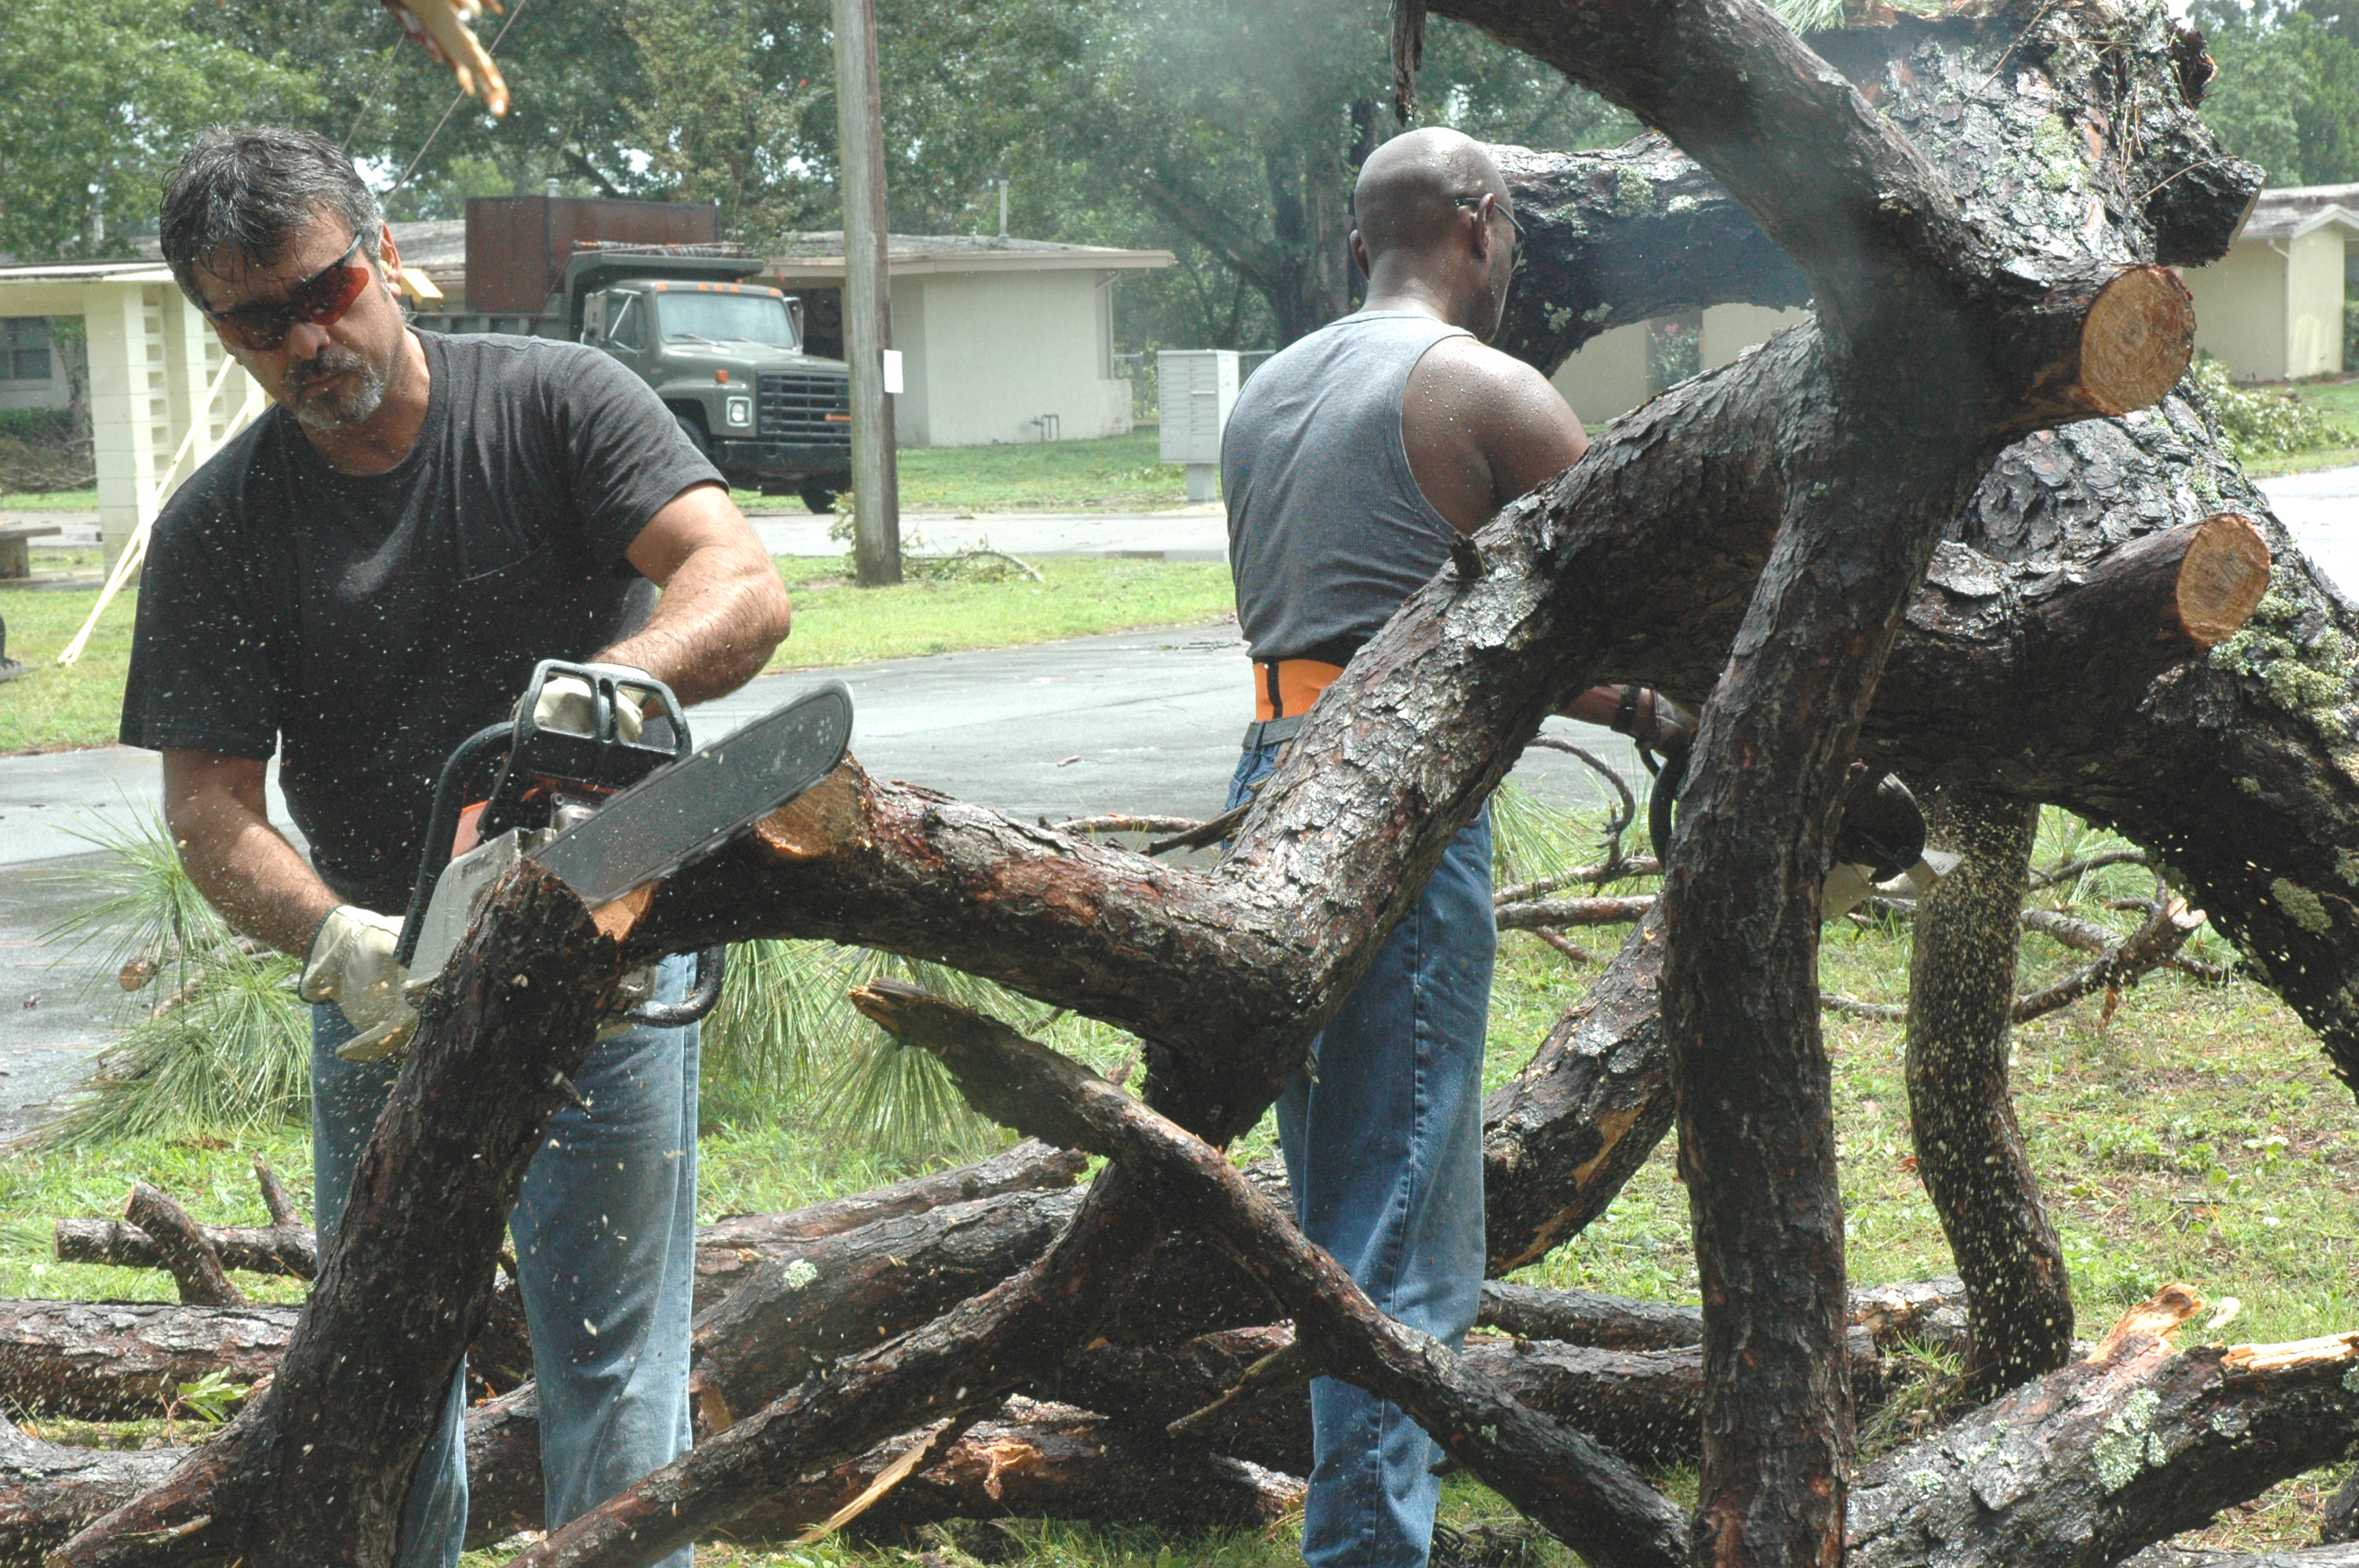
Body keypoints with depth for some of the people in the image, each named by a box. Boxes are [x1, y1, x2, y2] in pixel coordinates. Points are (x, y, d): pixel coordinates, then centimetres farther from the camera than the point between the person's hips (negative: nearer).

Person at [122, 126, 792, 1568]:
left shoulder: (557, 402, -8)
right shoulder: (219, 529, -3)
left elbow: (744, 586, -21)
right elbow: (211, 807, -9)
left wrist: (615, 680, -42)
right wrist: (338, 941, -29)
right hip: (385, 989, 3)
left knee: (612, 1381, 0)